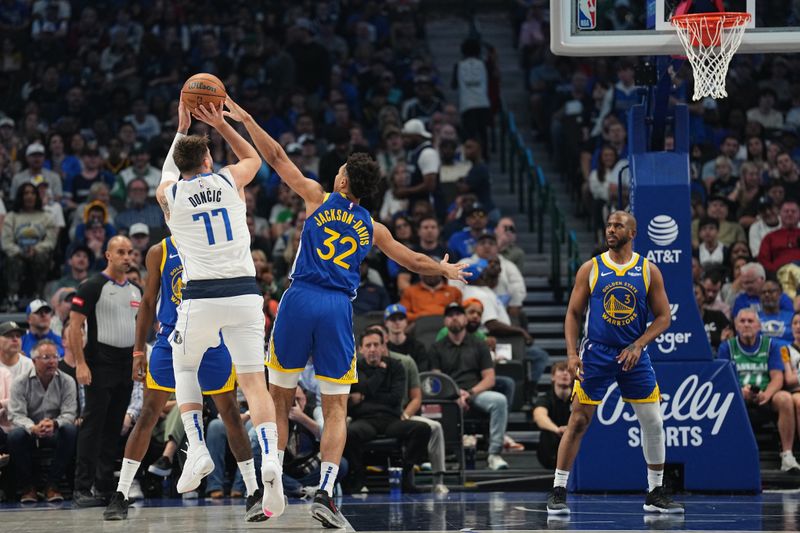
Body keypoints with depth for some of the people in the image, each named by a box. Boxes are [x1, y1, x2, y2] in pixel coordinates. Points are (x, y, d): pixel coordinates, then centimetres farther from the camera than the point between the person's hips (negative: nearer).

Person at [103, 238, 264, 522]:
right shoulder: (159, 252, 2)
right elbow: (149, 302, 7)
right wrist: (138, 351, 4)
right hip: (170, 341, 0)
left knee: (231, 415, -1)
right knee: (147, 416, -3)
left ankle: (254, 495, 6)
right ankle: (120, 496, 2)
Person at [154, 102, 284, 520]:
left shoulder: (168, 194, 7)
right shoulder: (230, 179, 7)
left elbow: (169, 173, 34)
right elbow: (253, 157, 32)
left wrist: (181, 129, 41)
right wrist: (221, 125, 28)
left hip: (200, 297, -1)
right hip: (244, 294, 1)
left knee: (184, 368, 24)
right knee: (253, 382, 0)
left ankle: (197, 449, 6)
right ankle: (270, 459, -23)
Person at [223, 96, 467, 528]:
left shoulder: (318, 198, 8)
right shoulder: (372, 228, 14)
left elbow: (277, 158, 9)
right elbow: (413, 261, 24)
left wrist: (246, 120, 17)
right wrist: (445, 271, 44)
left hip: (300, 300, -1)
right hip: (337, 310, 1)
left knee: (279, 399, 10)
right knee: (335, 409, 4)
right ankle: (324, 491, -11)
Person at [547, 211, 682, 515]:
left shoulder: (648, 271, 1)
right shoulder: (590, 269, 0)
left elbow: (663, 317, 1)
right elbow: (573, 313, 2)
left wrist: (638, 345, -13)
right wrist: (572, 353, -10)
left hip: (634, 354, 2)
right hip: (596, 354, -1)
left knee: (653, 424, 2)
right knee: (578, 422, -5)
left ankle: (656, 494, 14)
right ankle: (558, 492, 1)